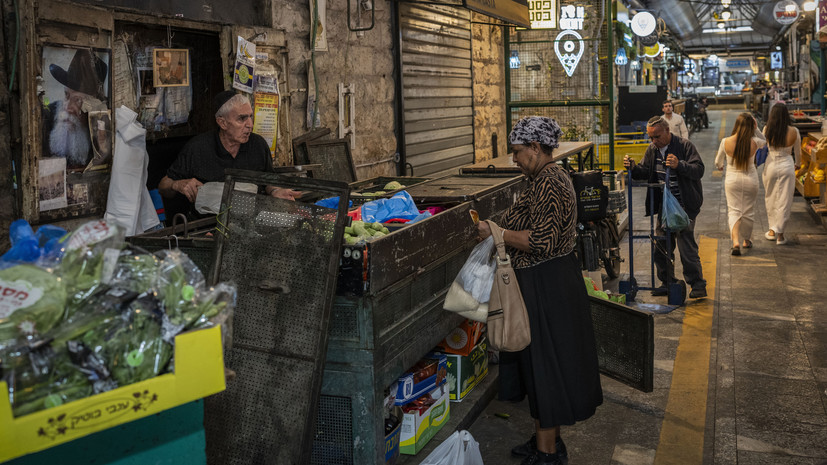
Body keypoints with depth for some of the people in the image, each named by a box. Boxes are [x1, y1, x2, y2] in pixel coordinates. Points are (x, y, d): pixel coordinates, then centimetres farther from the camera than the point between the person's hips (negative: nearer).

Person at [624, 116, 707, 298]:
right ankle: (667, 283, 21)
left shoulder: (685, 146, -10)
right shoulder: (652, 149, 9)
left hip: (684, 205, -6)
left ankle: (698, 285, 2)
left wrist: (679, 165, -33)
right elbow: (646, 172, 16)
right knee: (661, 245, 8)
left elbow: (699, 170, -17)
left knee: (686, 245, -9)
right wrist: (633, 168, -5)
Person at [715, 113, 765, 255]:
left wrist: (720, 166, 24)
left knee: (734, 211, 4)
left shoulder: (725, 142, -13)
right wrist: (756, 129, 2)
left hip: (732, 180, 0)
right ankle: (747, 240, 32)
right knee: (748, 211, 16)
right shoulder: (754, 142, -14)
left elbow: (718, 163, 2)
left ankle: (736, 241, -15)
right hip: (750, 180, 0)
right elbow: (764, 140, 14)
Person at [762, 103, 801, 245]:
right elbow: (797, 151, 5)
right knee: (784, 200, 6)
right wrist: (798, 164, 23)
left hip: (770, 165, 1)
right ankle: (780, 234, 9)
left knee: (770, 199, 16)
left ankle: (772, 230, 24)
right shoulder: (793, 131, -9)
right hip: (787, 166, -1)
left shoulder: (767, 130, -10)